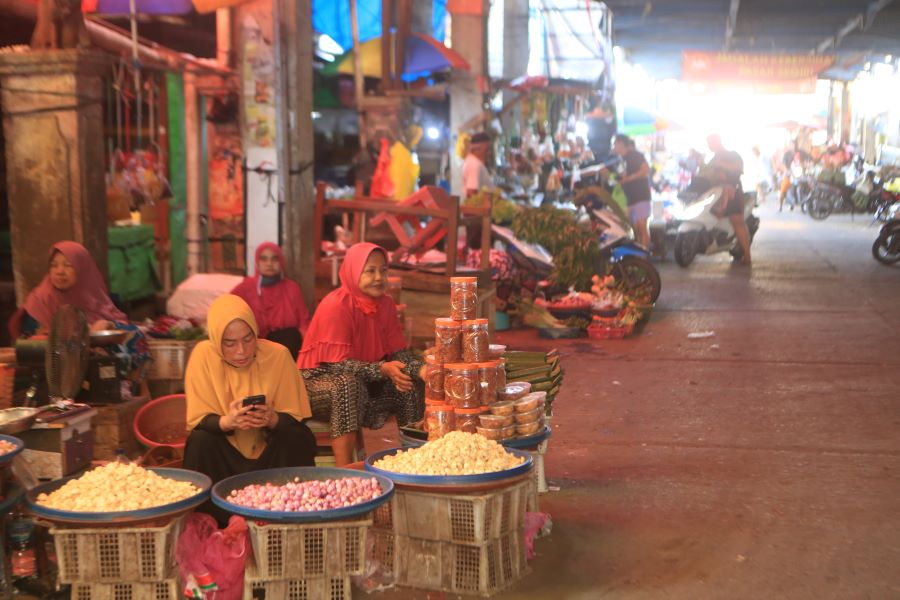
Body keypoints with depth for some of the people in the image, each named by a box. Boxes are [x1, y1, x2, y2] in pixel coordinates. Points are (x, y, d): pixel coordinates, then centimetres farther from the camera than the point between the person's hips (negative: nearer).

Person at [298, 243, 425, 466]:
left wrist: (421, 369, -22)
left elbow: (398, 353, -1)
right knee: (349, 383, -38)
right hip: (320, 381, -7)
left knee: (414, 384, -12)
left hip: (363, 382, 7)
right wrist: (383, 370, -36)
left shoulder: (386, 304, 0)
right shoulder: (335, 305, -20)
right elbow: (339, 365, -24)